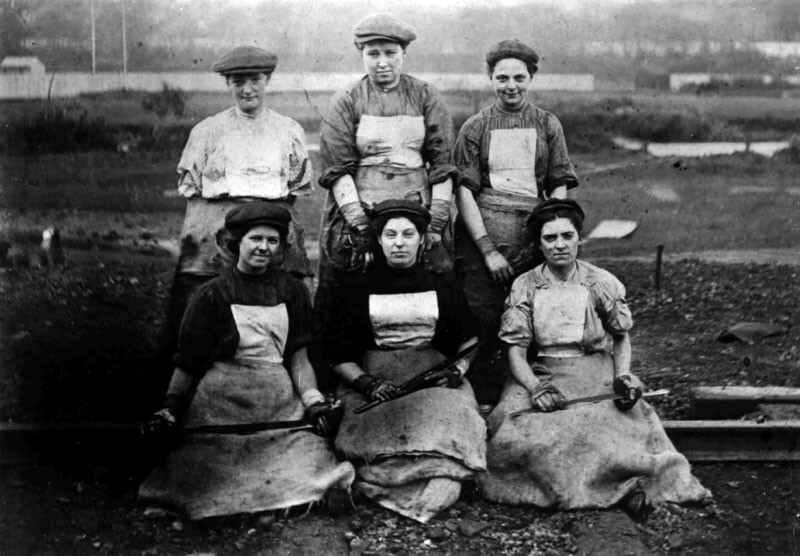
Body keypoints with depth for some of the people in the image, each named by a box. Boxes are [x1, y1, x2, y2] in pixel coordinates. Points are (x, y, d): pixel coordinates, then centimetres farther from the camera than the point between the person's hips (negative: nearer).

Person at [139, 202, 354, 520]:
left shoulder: (292, 291, 11)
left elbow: (298, 358, 10)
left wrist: (314, 403, -3)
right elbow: (187, 363, 5)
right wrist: (169, 410, -4)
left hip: (281, 403, 3)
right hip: (221, 402, -3)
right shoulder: (212, 295, 2)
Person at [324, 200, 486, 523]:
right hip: (373, 379, -1)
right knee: (379, 427, -32)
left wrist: (458, 369, -1)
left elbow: (468, 341, 21)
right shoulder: (358, 291, 12)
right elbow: (339, 356, 8)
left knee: (446, 421, -32)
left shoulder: (442, 287, 17)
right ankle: (434, 492, -27)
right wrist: (367, 383, -10)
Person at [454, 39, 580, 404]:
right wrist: (488, 248, -8)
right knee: (483, 323, -4)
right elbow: (464, 191, 1)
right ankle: (483, 405, 6)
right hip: (481, 235, -1)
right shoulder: (475, 127, 9)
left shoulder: (547, 125, 14)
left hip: (532, 236, 1)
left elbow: (559, 186, 11)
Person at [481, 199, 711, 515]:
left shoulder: (603, 284, 6)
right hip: (539, 374, 1)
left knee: (620, 421, -35)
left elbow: (621, 337, 15)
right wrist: (535, 388, -20)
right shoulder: (524, 287, 4)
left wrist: (622, 376, -5)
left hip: (595, 371, 0)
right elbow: (516, 350, -1)